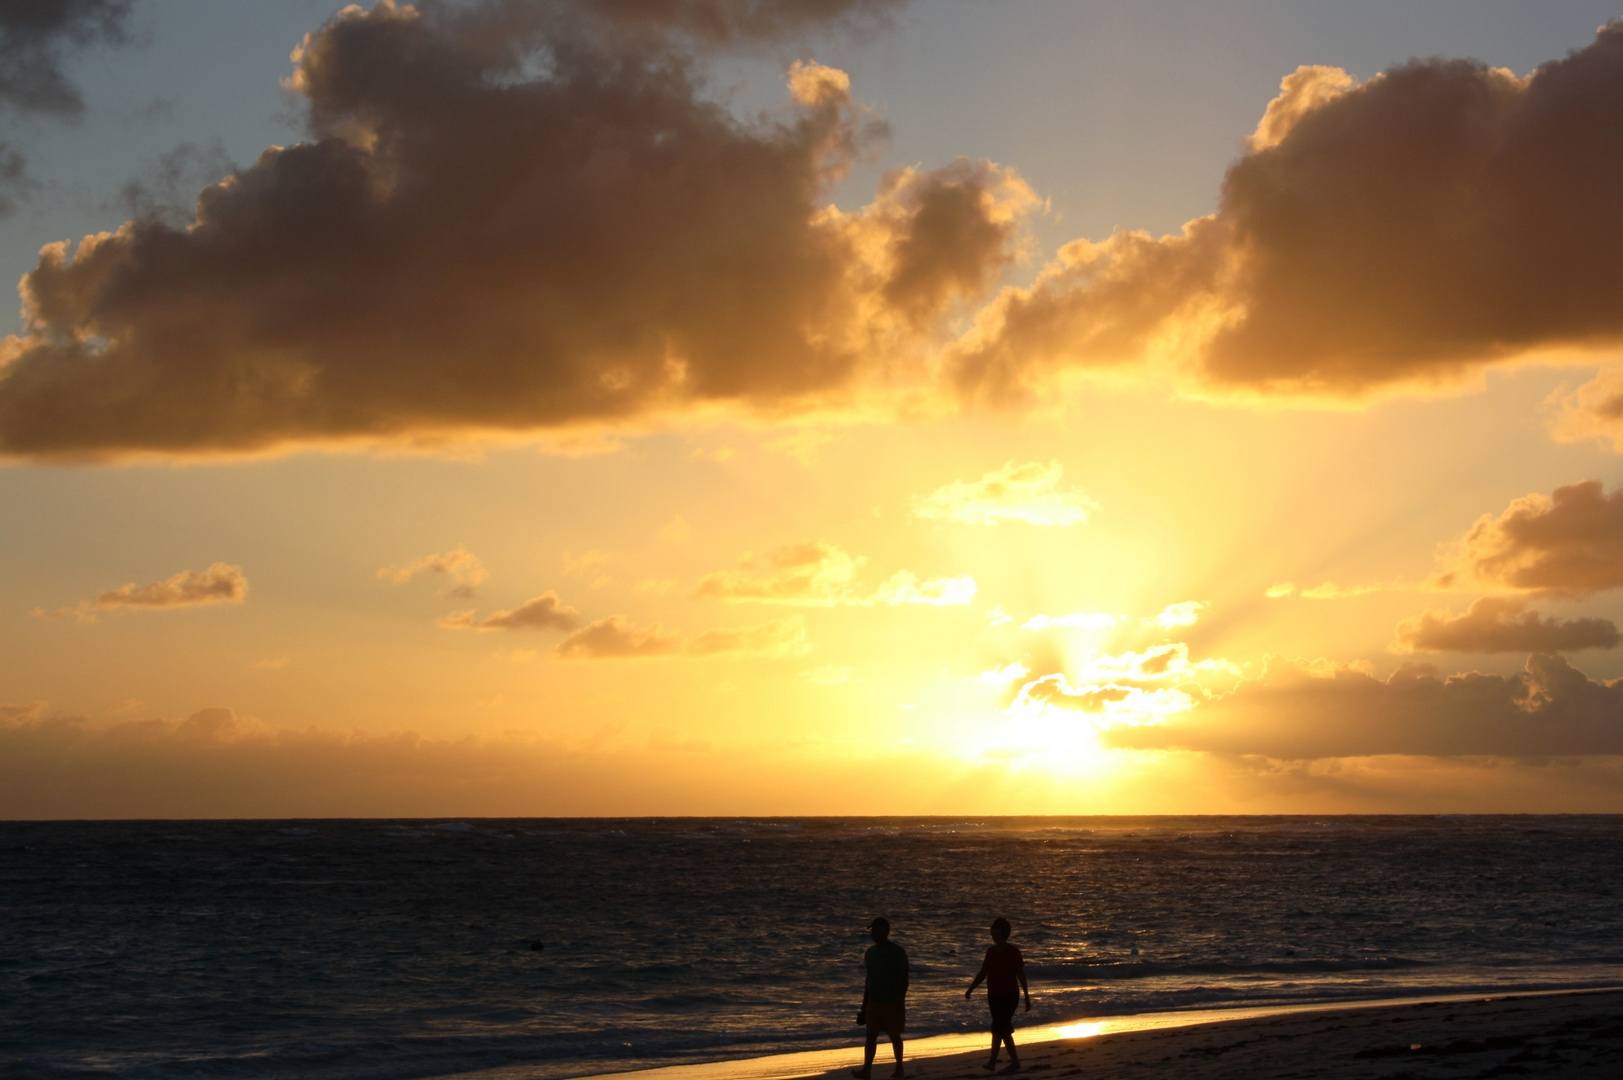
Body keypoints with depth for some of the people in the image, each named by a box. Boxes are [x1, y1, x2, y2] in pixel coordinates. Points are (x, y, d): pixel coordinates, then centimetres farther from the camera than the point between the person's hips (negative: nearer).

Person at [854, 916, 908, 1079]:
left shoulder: (897, 952, -8)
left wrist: (901, 1000, -16)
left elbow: (904, 978, -9)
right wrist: (864, 1003, 14)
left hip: (892, 1003, -5)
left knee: (894, 1035, 5)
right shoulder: (870, 952, 9)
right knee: (871, 1036, -2)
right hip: (873, 1002, 5)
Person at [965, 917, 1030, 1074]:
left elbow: (1021, 975, -4)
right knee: (1004, 1030, 9)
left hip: (1009, 996, -6)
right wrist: (970, 989, 4)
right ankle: (1015, 1062, 16)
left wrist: (1027, 998, -3)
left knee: (998, 1028, -14)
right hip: (994, 996, 6)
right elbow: (982, 973, 13)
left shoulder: (1013, 952, -7)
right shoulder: (991, 951, 8)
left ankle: (992, 1061, -15)